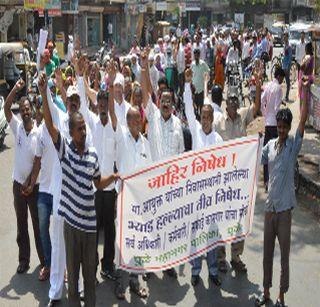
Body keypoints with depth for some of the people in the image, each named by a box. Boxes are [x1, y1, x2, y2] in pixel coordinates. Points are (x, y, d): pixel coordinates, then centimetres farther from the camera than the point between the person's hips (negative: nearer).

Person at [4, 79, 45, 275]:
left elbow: (39, 161, -11)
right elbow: (6, 108, -14)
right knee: (21, 225, 12)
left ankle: (44, 261, 17)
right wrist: (16, 89, -25)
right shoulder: (17, 127, -1)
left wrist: (30, 183, -12)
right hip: (18, 183, 3)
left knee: (38, 225, 6)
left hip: (34, 185, -3)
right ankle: (24, 260, 23)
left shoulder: (39, 132, -11)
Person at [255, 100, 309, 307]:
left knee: (284, 254, 5)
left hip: (285, 207, -4)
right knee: (267, 252, 14)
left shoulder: (294, 145, -7)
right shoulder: (270, 145, 6)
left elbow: (303, 120, -19)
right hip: (270, 205, 4)